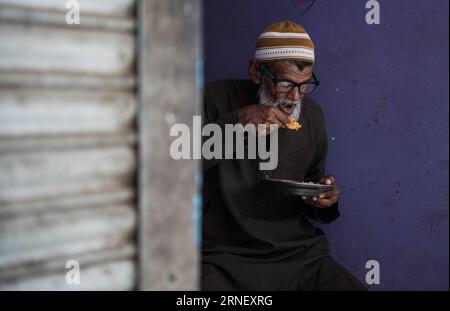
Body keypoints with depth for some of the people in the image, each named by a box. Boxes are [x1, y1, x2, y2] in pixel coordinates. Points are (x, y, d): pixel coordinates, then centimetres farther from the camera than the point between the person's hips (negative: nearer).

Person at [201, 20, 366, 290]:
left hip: (297, 255, 4)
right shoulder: (218, 98, -3)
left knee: (352, 286, -17)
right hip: (223, 257, -4)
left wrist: (325, 198, 0)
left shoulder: (312, 116, 11)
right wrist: (237, 122, -21)